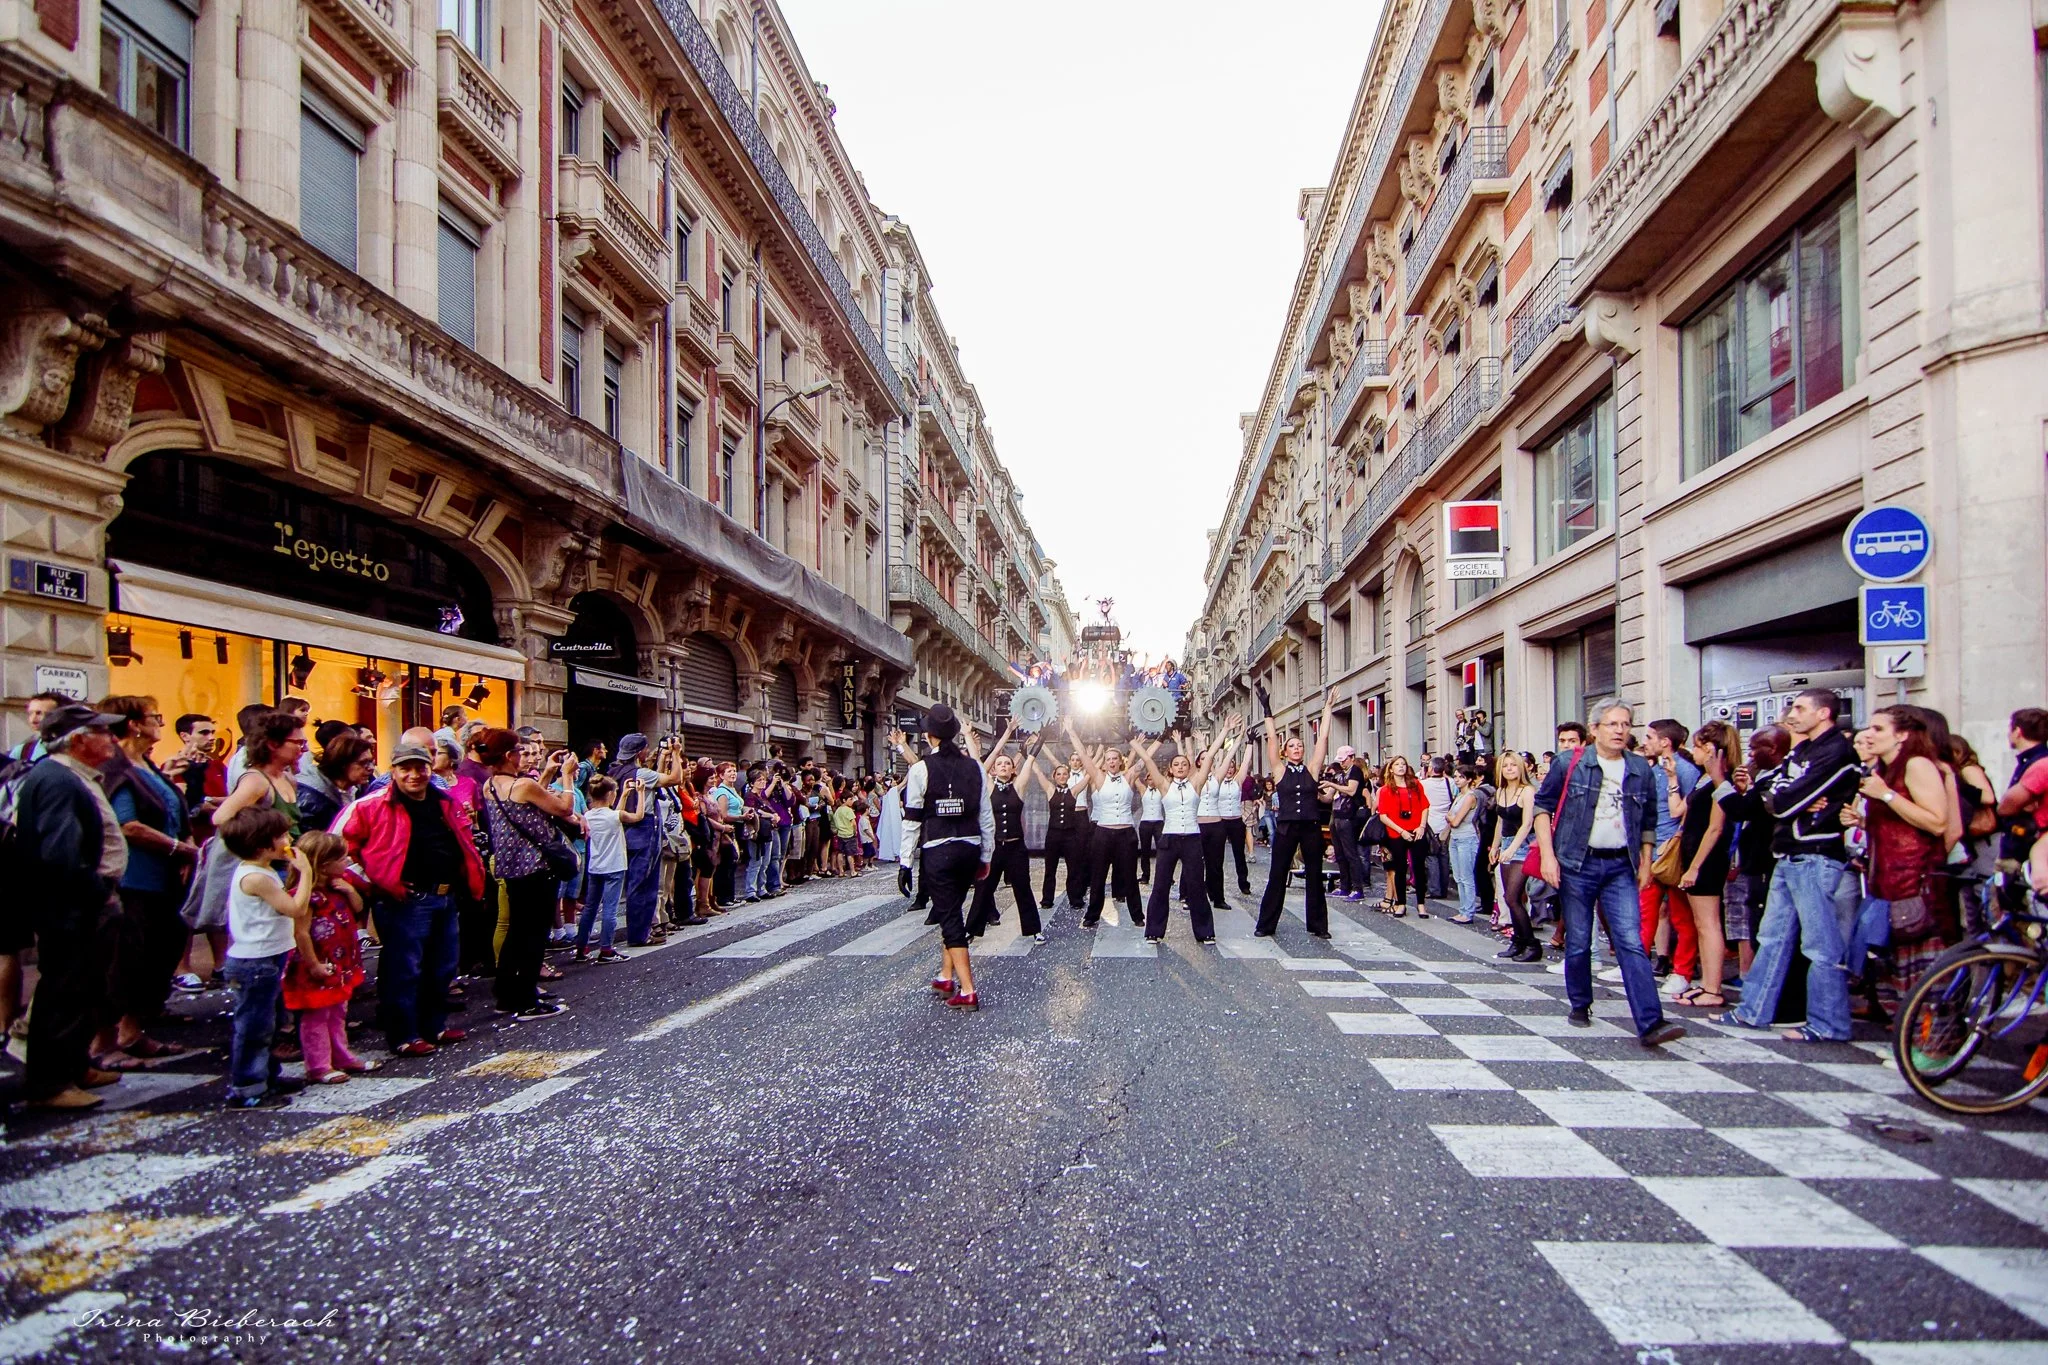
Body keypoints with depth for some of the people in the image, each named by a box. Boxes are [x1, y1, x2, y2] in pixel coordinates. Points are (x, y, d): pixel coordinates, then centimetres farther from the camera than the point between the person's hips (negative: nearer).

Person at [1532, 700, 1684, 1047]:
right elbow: (1543, 806, 0)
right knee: (1578, 942, 6)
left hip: (1621, 867, 2)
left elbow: (1648, 821, 19)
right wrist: (1547, 855, -7)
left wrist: (1645, 862, 13)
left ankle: (1650, 1023, -13)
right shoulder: (1570, 764, -1)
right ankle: (1580, 1006, 26)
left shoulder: (1641, 769, 9)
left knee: (1632, 943, -8)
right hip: (1577, 864, -2)